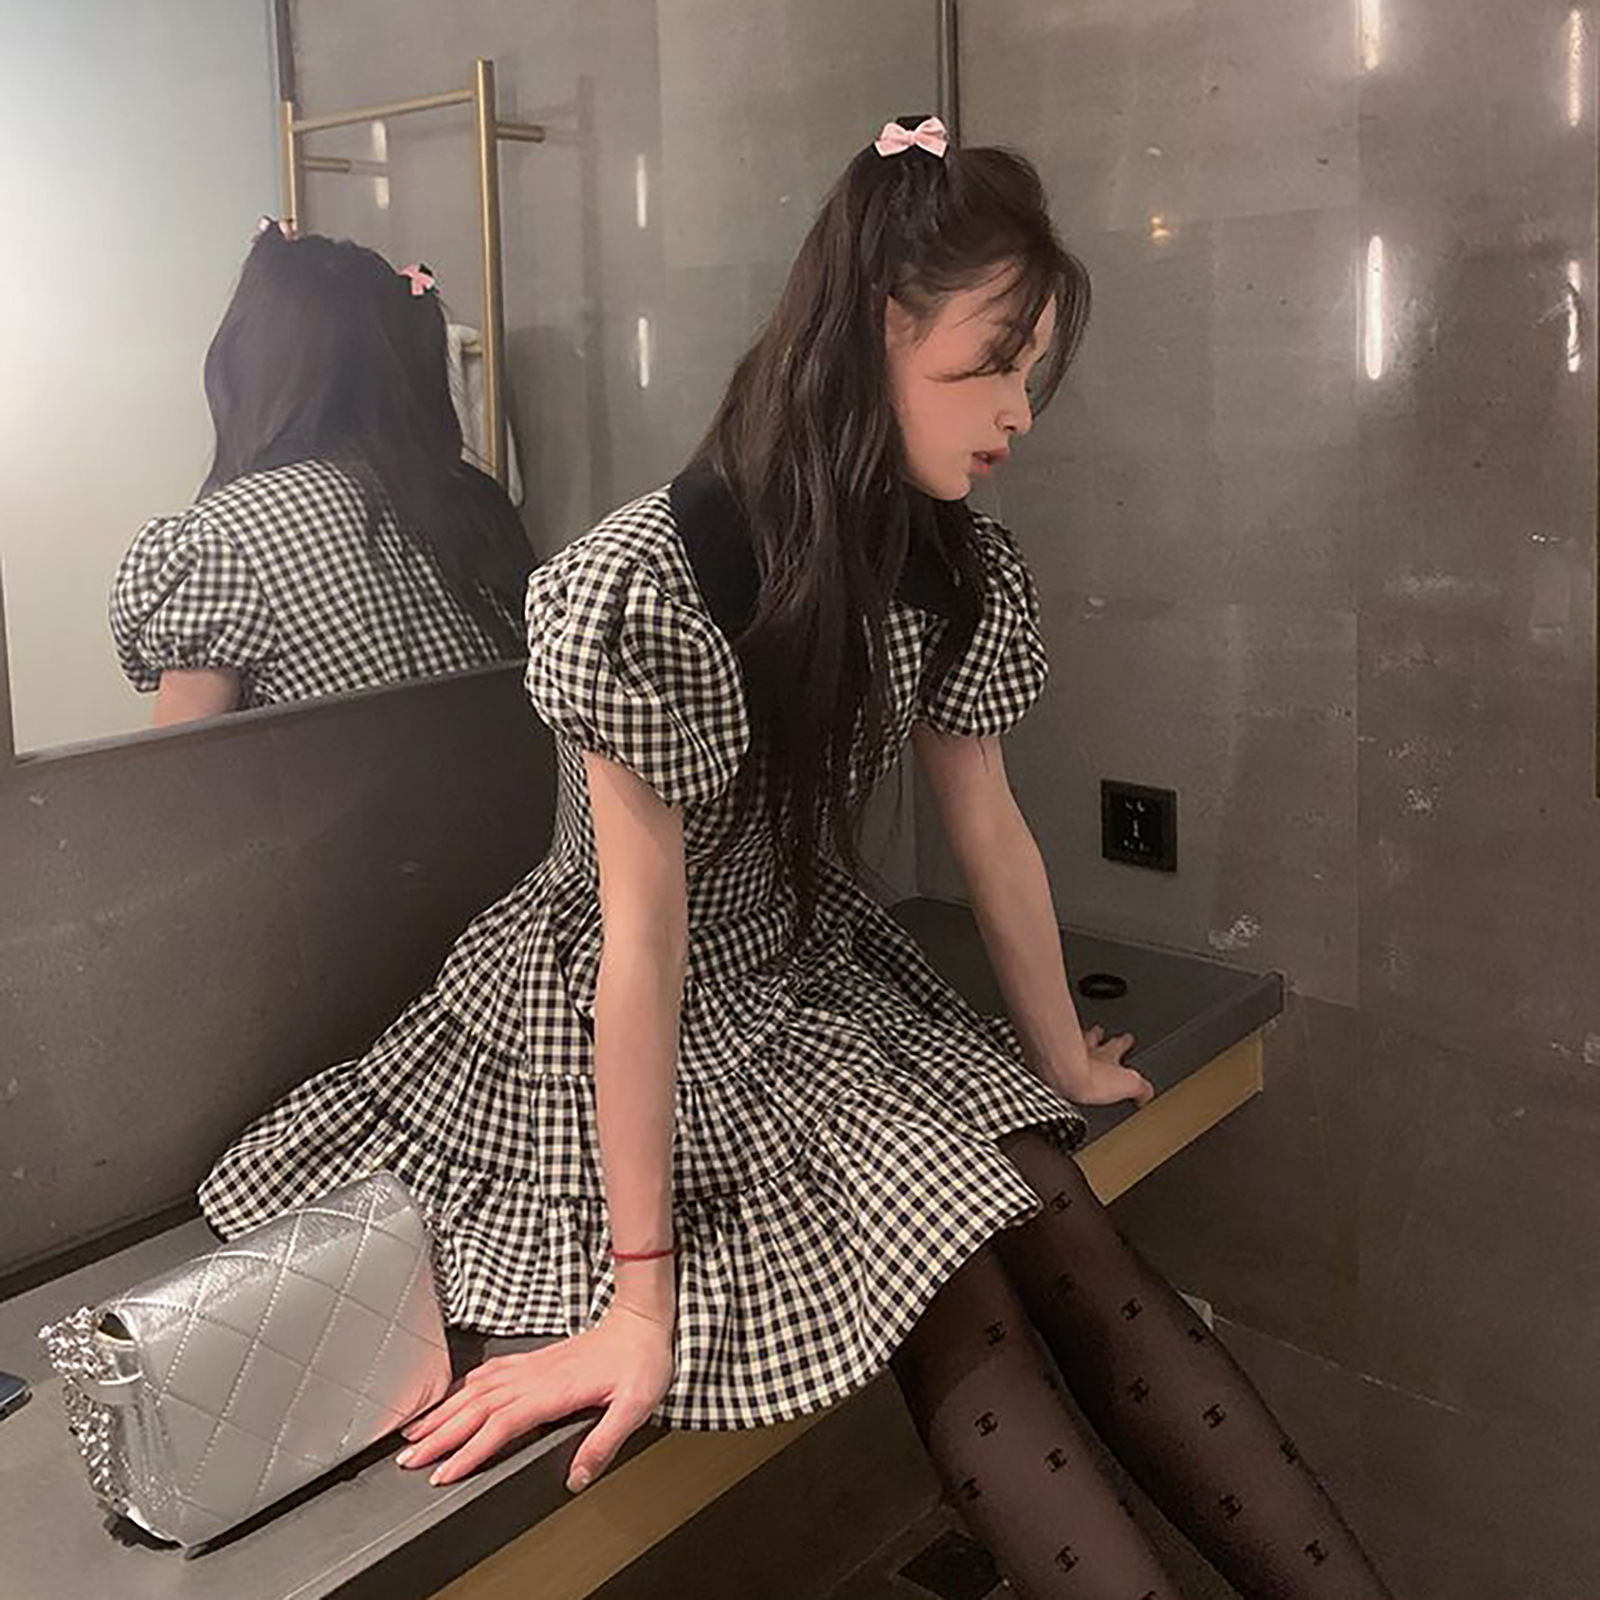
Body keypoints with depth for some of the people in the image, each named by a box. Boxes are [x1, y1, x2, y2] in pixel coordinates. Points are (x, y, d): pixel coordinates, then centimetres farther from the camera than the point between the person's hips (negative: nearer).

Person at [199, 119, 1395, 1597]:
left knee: (1062, 1233, -14)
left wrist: (1064, 1060, 15)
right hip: (632, 1028, -5)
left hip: (825, 977, 6)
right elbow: (646, 941, -27)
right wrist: (641, 1301, -23)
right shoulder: (646, 585, -27)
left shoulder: (964, 569, -5)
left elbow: (989, 828, 4)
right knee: (950, 1299, -22)